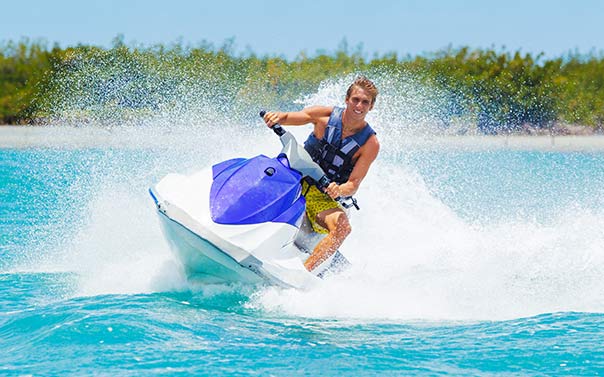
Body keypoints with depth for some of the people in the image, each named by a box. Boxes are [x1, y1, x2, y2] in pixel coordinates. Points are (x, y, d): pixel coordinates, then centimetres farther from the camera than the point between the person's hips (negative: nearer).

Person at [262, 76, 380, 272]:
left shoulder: (370, 144, -6)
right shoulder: (326, 115, -2)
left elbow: (353, 185, -11)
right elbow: (288, 117, -2)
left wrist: (339, 190, -34)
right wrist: (278, 116, -27)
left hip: (324, 198, -2)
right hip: (295, 180, 2)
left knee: (342, 226, -33)